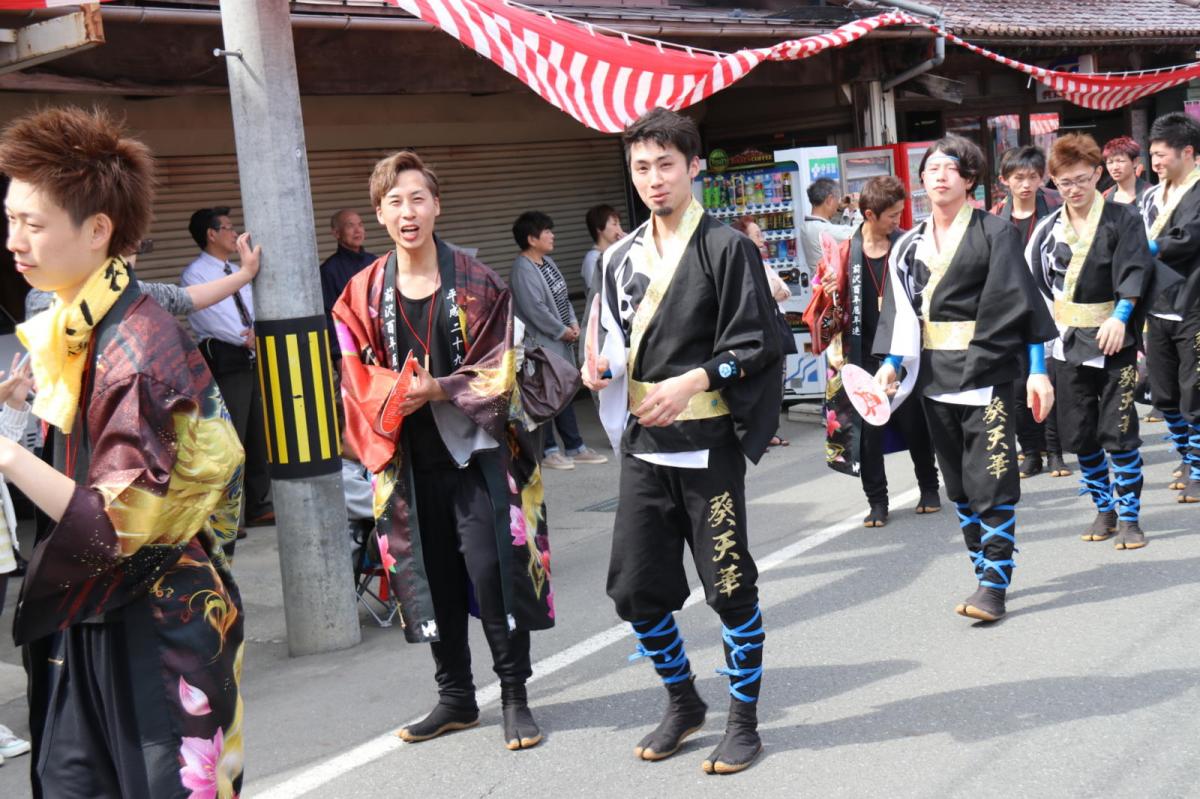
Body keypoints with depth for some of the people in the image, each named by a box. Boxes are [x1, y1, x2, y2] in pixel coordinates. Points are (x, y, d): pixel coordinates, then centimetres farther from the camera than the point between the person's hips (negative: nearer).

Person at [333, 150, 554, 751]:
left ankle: (515, 697, 9)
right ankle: (456, 696, 24)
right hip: (409, 459, 3)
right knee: (430, 578, 9)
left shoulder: (477, 284, -2)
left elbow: (498, 370, -5)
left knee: (493, 572, -7)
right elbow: (359, 379, 3)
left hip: (476, 450, -3)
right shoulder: (363, 294, 5)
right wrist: (398, 395, -16)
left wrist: (438, 389, -17)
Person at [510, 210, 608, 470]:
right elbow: (535, 309, -22)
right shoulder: (523, 269, -18)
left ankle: (574, 447, 21)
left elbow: (562, 296, 16)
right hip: (540, 343, -10)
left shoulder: (548, 261, 11)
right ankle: (548, 450, 8)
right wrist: (562, 331, -14)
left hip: (560, 341, 10)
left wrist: (573, 323, 2)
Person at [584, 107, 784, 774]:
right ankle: (683, 704, 29)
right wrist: (601, 366, 0)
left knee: (730, 587, 2)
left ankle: (745, 722, 18)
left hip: (707, 445, -5)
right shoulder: (622, 258, 12)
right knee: (635, 589, 7)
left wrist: (693, 381, -21)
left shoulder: (726, 248, -5)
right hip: (643, 447, 6)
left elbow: (757, 346, -9)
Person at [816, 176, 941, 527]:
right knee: (868, 432, 4)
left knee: (915, 425, 9)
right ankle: (876, 501, 15)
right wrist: (835, 346, -7)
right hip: (865, 357, 0)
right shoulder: (846, 253, 0)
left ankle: (929, 488, 27)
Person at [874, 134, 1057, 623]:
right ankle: (987, 573, 22)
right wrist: (891, 362, -5)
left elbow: (1022, 302, -6)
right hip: (934, 376, 5)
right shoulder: (910, 245, 10)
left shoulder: (995, 232, -3)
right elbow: (900, 310, 9)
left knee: (991, 482, -8)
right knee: (959, 485, 10)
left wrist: (1038, 370, -10)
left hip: (987, 372, -5)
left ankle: (994, 586, -1)